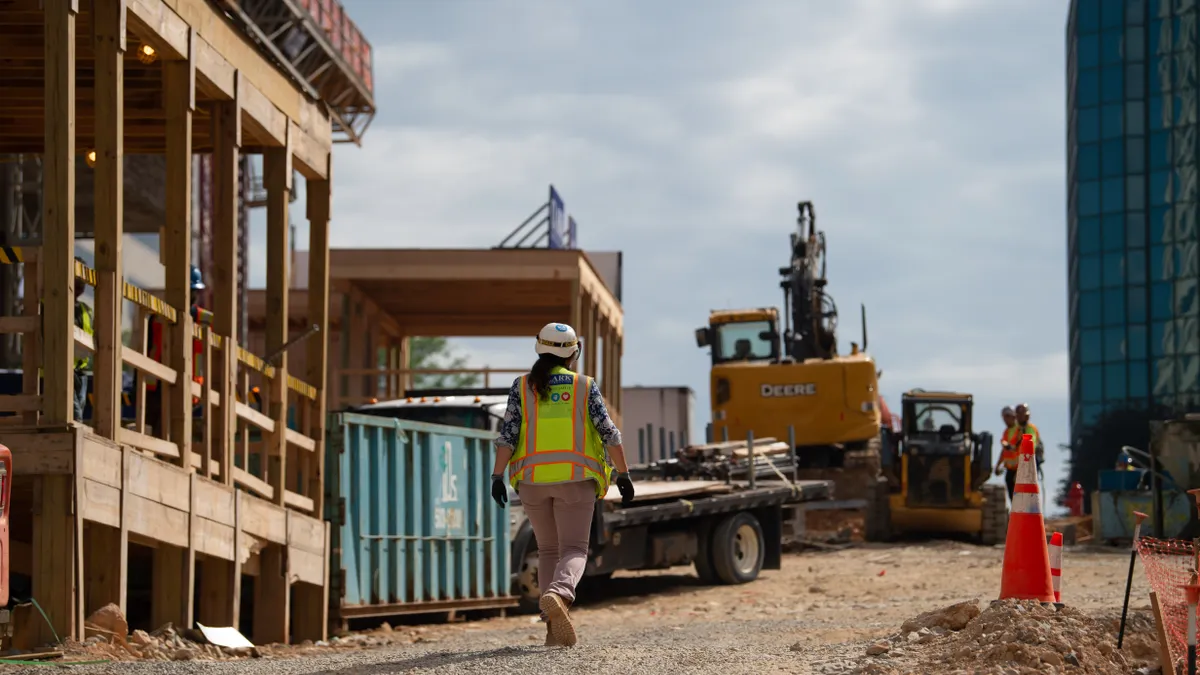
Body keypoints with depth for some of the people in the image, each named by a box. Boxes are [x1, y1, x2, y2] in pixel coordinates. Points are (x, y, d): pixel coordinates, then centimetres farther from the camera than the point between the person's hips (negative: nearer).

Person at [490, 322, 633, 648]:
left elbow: (508, 432, -4)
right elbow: (609, 433, -3)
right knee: (574, 551, -3)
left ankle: (555, 627, 8)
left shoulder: (523, 386, 4)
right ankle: (557, 595, -36)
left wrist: (498, 476, -5)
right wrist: (624, 474, 3)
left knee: (548, 550, 16)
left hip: (533, 477, 2)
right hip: (575, 478, -2)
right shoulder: (585, 386, 2)